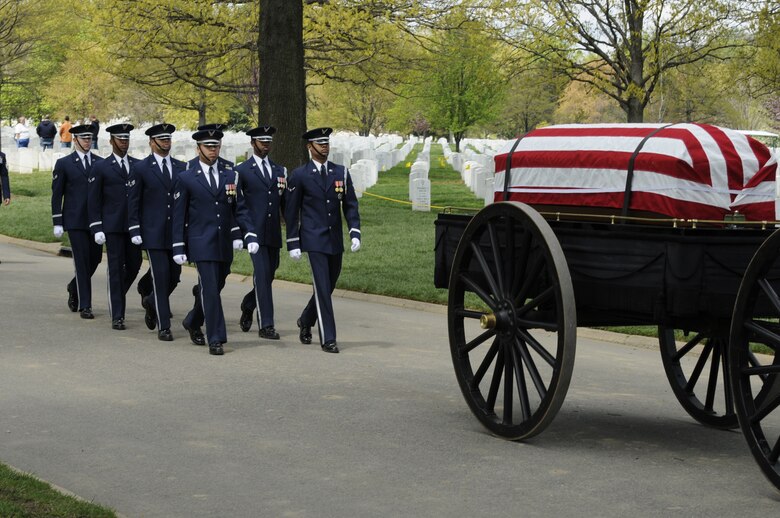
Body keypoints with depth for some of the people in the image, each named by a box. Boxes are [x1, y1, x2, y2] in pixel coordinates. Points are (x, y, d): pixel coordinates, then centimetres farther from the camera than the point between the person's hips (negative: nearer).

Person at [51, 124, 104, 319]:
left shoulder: (101, 163, 9)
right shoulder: (63, 164, 1)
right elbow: (56, 195, 1)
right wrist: (57, 223, -4)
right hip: (75, 221, -3)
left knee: (95, 259, 6)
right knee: (82, 262, -6)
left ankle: (74, 288, 34)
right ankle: (84, 306, -1)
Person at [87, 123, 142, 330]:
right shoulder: (101, 168, 2)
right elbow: (93, 201, 1)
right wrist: (96, 229, -7)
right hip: (112, 226, -3)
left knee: (134, 265, 5)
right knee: (115, 269, -2)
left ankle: (116, 296, 33)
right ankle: (117, 316, 1)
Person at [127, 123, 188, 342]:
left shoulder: (181, 167, 10)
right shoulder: (140, 168, 0)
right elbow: (132, 201, 0)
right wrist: (134, 231, -6)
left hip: (177, 232, 4)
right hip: (153, 232, -4)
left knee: (174, 276, 5)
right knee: (160, 276, -6)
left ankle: (151, 301, 36)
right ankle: (163, 326, 0)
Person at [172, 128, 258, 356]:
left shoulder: (230, 177, 10)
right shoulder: (186, 179, 0)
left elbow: (239, 209, 7)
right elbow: (179, 216, 1)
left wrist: (250, 234, -7)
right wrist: (178, 247, -3)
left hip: (225, 245, 4)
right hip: (201, 245, -4)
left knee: (214, 288, 14)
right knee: (209, 290, -9)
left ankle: (193, 322, 38)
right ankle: (215, 340, -6)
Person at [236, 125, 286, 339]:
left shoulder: (280, 171, 15)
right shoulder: (242, 171, 1)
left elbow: (285, 203, 16)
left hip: (274, 233, 5)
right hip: (255, 232, -5)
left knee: (268, 275, 10)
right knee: (262, 275, -12)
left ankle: (248, 306, 37)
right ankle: (266, 325, -10)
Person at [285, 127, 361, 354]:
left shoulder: (341, 172, 6)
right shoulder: (299, 176, -2)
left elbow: (350, 205, 6)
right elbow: (291, 212, 0)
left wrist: (355, 233, -6)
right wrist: (293, 243, -3)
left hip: (335, 241, 4)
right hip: (314, 240, -4)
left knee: (328, 287, 13)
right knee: (322, 289, -9)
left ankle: (305, 321, 37)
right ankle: (328, 338, -4)